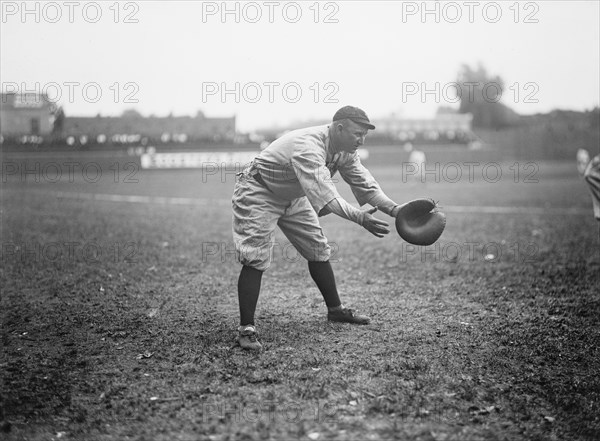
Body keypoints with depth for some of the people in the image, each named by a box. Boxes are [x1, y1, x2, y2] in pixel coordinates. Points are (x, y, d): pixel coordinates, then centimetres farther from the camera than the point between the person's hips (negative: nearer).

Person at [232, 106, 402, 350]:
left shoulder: (345, 149, -9)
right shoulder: (308, 146, -37)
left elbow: (364, 183, -7)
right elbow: (323, 193, -47)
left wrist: (395, 209, -21)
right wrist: (360, 218, -55)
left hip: (292, 197, 9)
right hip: (258, 194, -9)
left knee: (318, 250, 11)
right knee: (256, 259, -16)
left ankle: (335, 309, 26)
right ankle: (246, 329, -13)